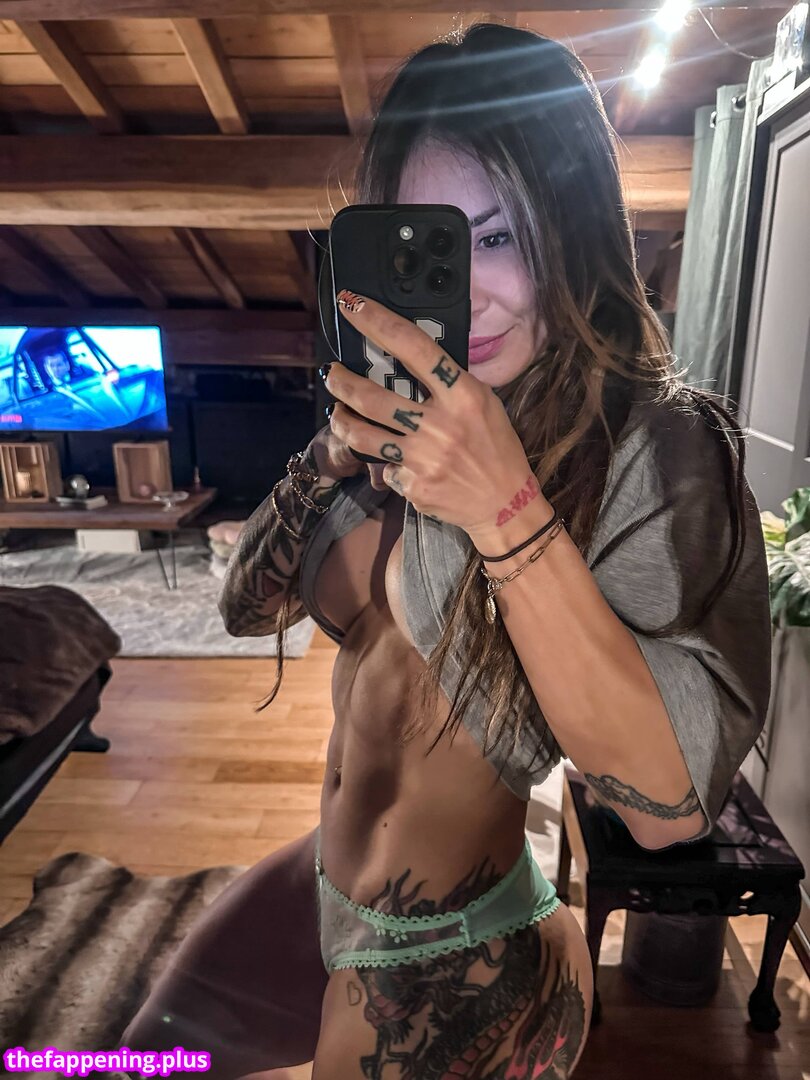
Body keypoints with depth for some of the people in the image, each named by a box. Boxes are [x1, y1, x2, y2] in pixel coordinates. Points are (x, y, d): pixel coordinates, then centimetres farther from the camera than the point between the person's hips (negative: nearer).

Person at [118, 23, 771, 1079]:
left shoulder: (657, 445, -22)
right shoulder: (413, 417, -5)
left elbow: (670, 800, -29)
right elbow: (249, 604, -5)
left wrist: (506, 510, -37)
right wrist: (338, 449, -21)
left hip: (459, 980, -5)